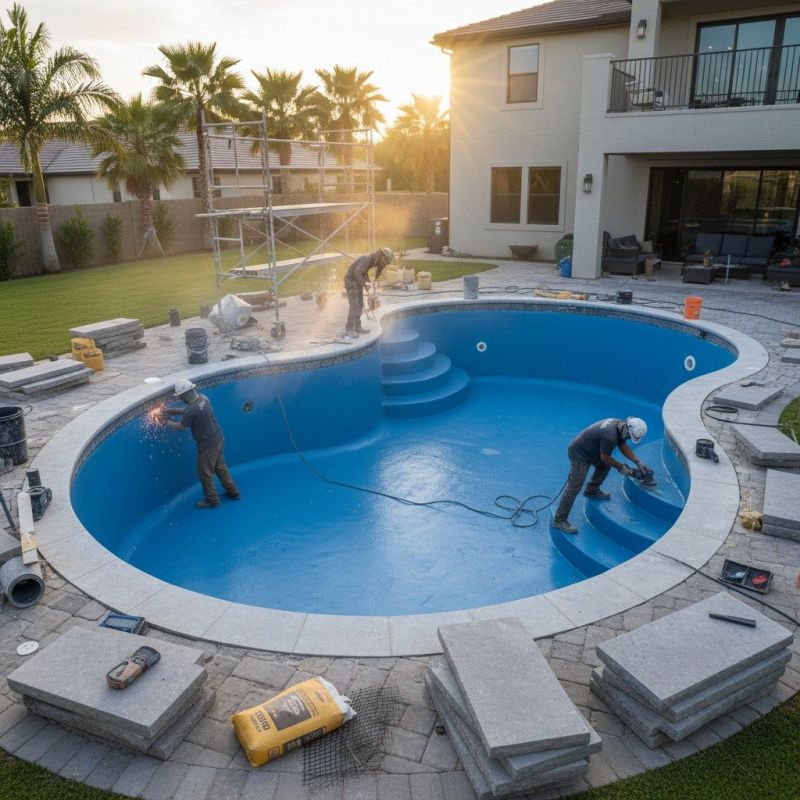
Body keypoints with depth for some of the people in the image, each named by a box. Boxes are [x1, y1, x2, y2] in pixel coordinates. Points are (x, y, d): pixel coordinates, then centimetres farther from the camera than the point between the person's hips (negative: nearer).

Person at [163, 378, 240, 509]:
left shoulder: (191, 410, -28)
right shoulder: (203, 398, -3)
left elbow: (180, 427, -11)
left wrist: (168, 423, 5)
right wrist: (172, 411, 10)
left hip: (207, 445, -8)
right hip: (218, 439, 8)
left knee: (205, 473, 11)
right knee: (220, 466, 25)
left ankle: (212, 500, 26)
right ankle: (233, 492, 37)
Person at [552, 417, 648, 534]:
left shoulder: (620, 425, -1)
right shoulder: (610, 436, -32)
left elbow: (623, 446, 13)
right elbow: (605, 458, -19)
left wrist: (638, 462, 10)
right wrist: (621, 468, -6)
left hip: (588, 450, 10)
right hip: (579, 454, -10)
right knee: (575, 486, -11)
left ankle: (592, 490, 38)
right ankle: (559, 520, -9)